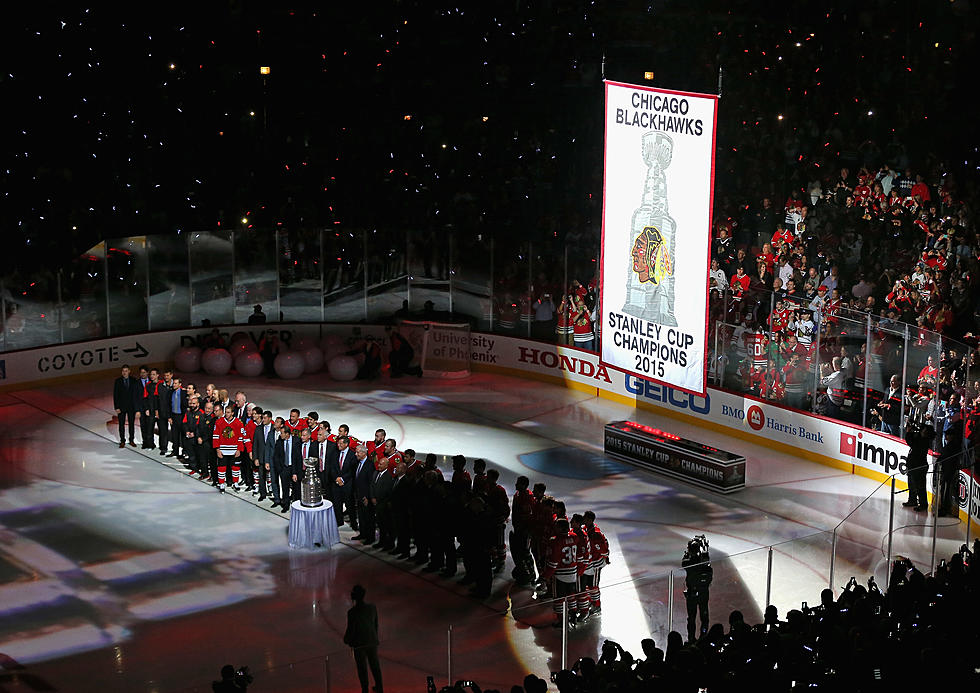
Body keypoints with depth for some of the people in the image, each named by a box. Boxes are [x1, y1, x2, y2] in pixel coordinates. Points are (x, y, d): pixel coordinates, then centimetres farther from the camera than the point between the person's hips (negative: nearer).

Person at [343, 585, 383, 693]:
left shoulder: (352, 612, -26)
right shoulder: (373, 608, -13)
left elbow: (350, 630, -17)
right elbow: (376, 625, 0)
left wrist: (346, 640, 4)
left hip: (359, 644, -4)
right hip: (372, 642, 4)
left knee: (362, 668, 14)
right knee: (375, 665, 22)